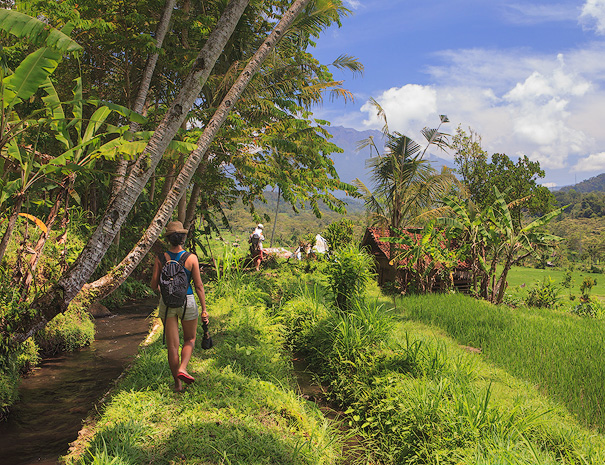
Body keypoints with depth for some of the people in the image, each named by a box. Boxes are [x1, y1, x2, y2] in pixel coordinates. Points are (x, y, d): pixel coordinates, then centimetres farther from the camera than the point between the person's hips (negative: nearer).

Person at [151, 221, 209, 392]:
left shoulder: (161, 258, -5)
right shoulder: (191, 258, -9)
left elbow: (154, 285, -2)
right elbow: (198, 286, -7)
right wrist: (204, 309, -1)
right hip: (187, 301, -1)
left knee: (172, 344, 10)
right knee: (190, 339, 19)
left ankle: (177, 383, 17)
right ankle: (182, 369, -4)